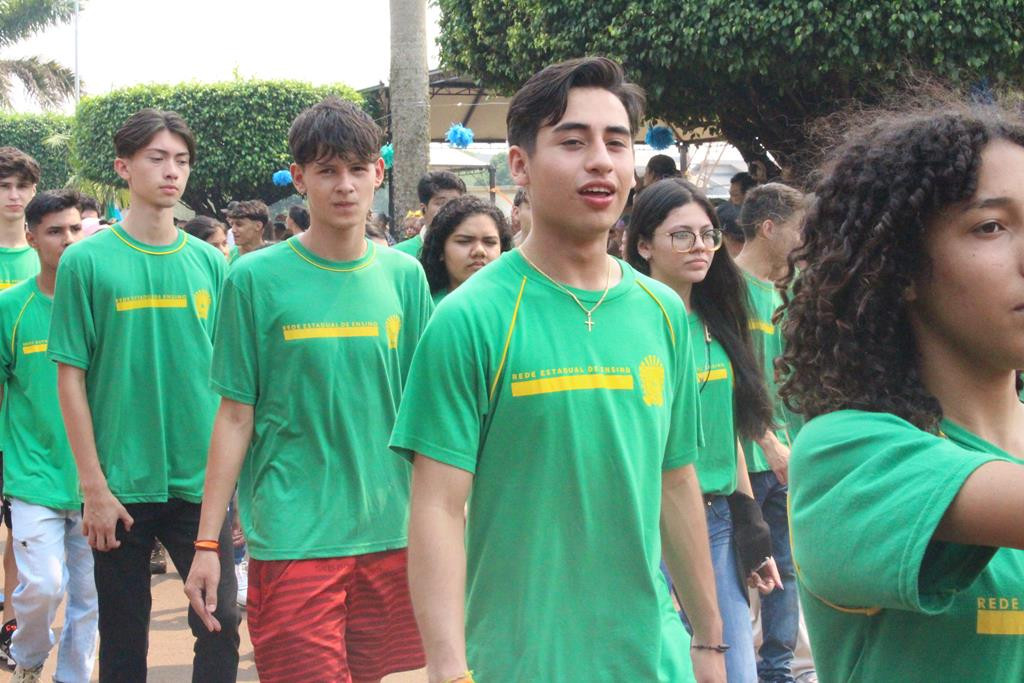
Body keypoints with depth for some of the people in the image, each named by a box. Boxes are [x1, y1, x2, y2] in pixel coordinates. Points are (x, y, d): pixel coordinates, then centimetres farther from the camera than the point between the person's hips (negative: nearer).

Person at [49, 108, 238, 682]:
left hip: (202, 483, 2)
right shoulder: (87, 261, -4)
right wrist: (93, 486, -8)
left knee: (221, 624, 5)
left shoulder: (211, 263, 5)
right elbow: (70, 377, -4)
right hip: (121, 486, -2)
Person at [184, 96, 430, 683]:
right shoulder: (256, 279, -3)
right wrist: (207, 543, -4)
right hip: (293, 539, -3)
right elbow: (235, 417, -2)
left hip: (391, 532, 3)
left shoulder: (404, 276, 5)